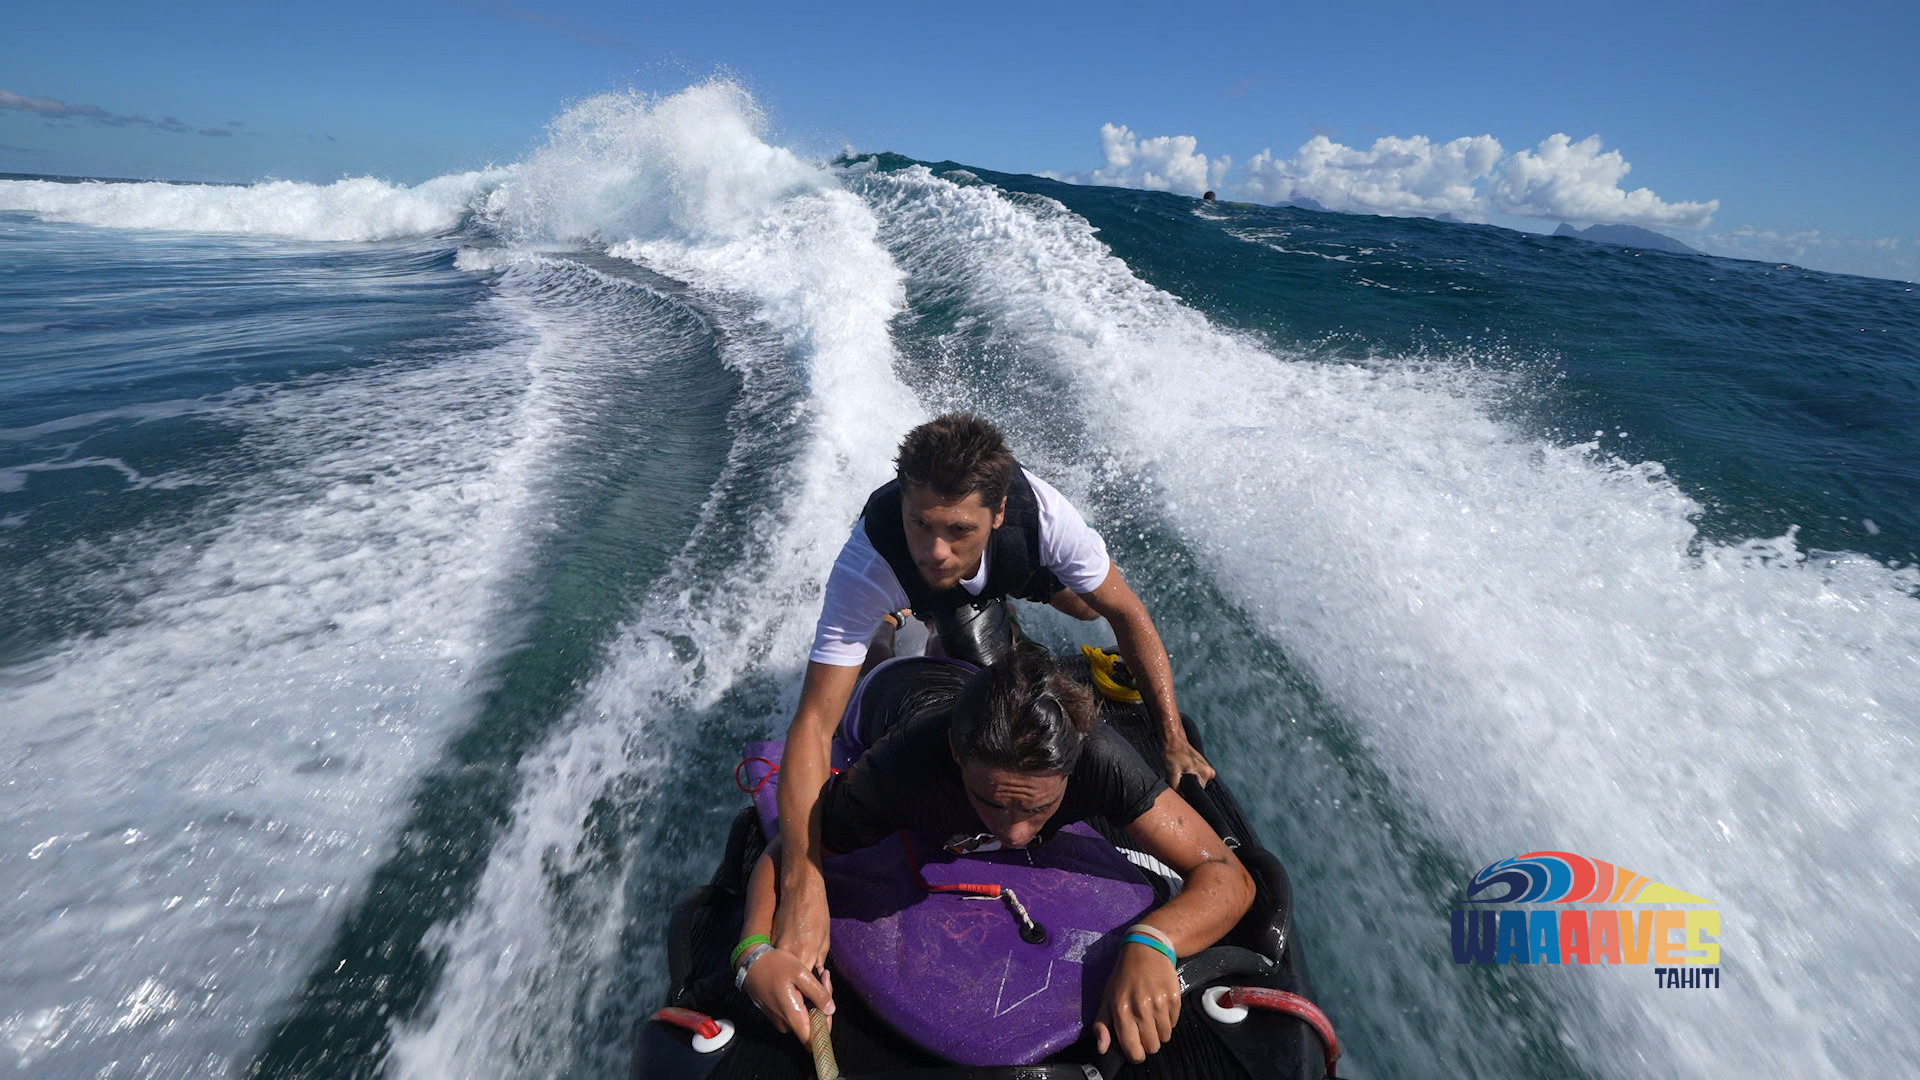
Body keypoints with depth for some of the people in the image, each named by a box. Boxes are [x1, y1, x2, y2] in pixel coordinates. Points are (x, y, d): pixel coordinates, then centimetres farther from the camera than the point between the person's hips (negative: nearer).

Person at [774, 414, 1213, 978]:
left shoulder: (1041, 513, -46)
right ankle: (953, 625, 34)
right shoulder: (866, 566, -48)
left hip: (1020, 561, 1)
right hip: (929, 593, -1)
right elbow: (814, 722, -50)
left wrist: (1174, 739, -32)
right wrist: (803, 884, -60)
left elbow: (1125, 612, -30)